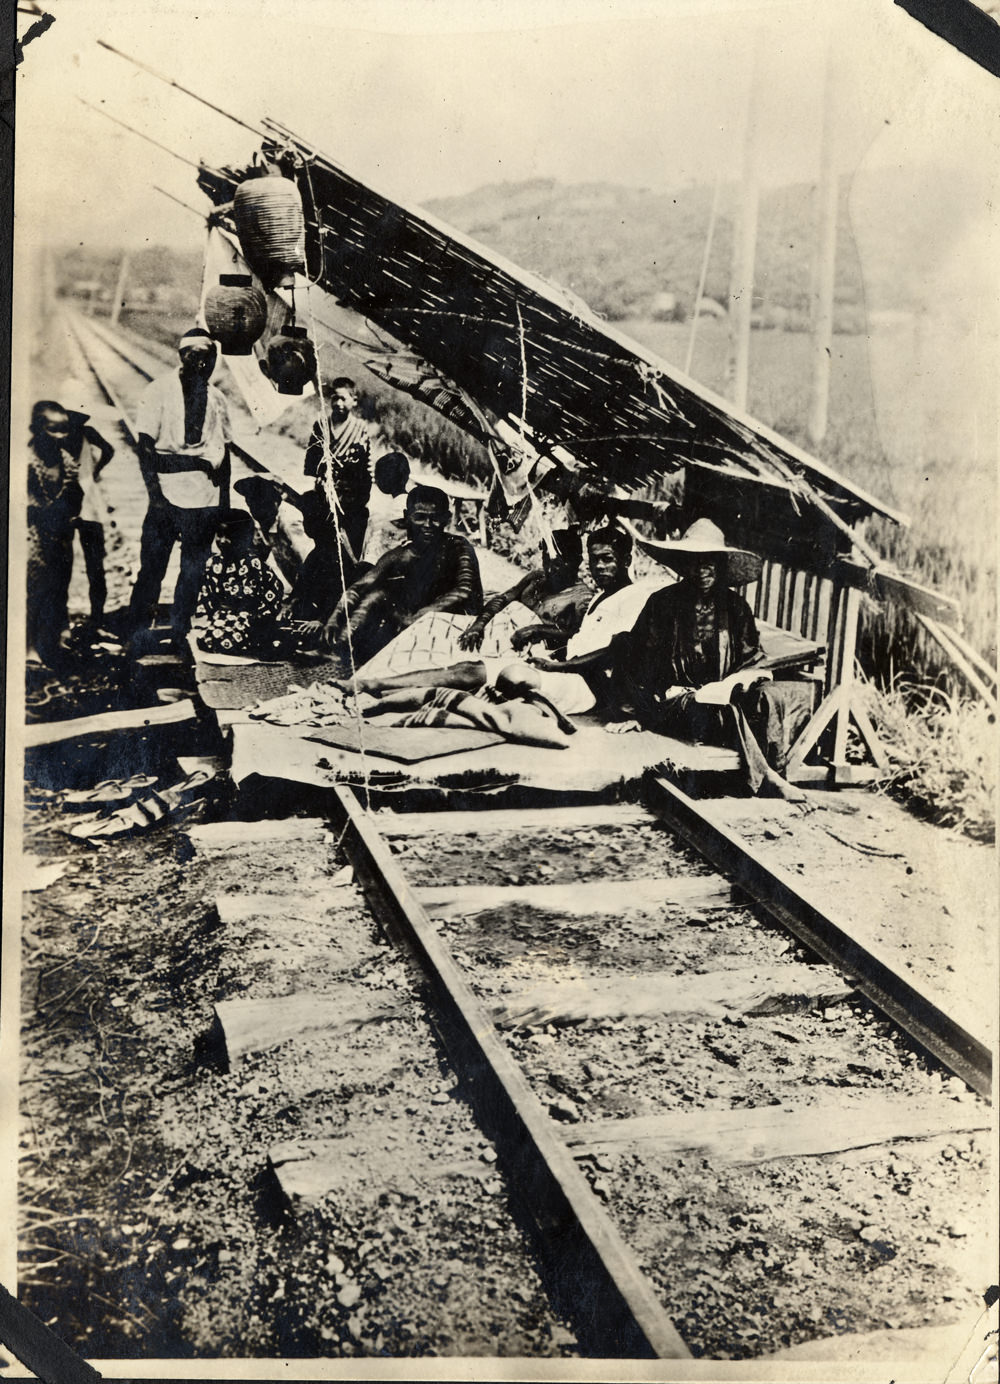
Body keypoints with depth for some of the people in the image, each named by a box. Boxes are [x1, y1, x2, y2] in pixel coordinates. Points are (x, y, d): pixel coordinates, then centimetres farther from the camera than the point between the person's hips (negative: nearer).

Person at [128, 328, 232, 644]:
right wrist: (155, 494, -13)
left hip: (205, 499, 4)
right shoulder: (158, 391, -1)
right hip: (168, 496, -4)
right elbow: (145, 447, -5)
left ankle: (179, 633, 19)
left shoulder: (215, 398, 12)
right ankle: (137, 631, 7)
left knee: (194, 571, 8)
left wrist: (225, 499, 9)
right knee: (152, 568, -4)